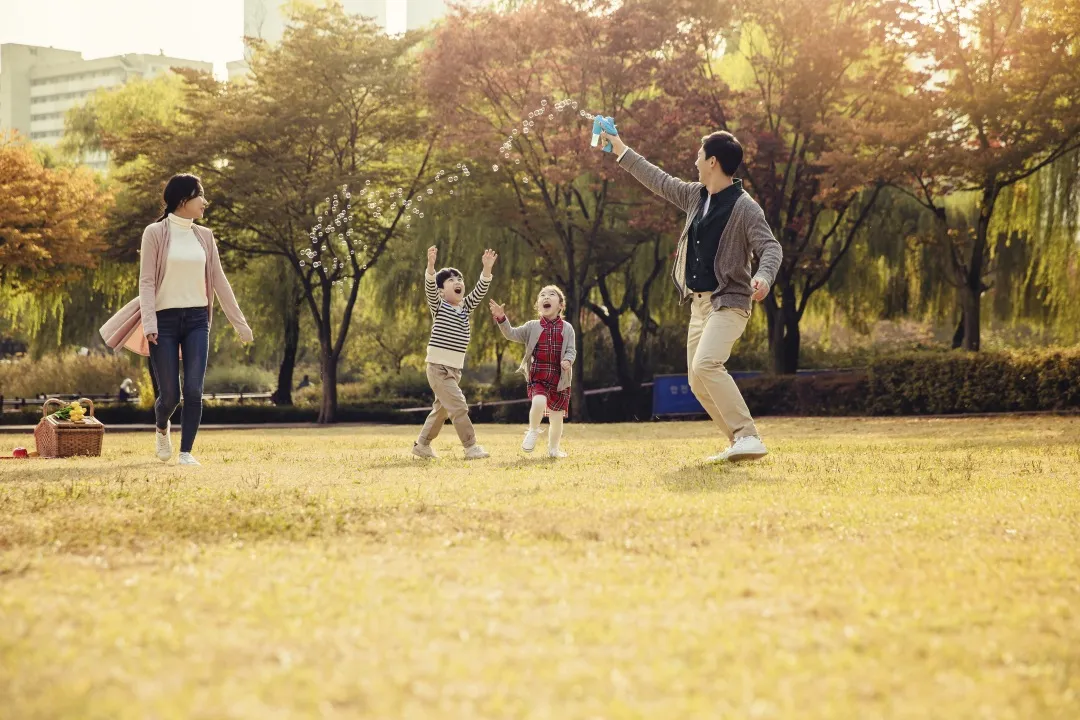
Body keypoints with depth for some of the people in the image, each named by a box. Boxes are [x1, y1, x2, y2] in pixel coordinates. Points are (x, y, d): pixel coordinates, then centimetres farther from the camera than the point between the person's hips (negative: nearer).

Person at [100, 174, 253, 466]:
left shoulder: (204, 236, 9)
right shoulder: (155, 233, -3)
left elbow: (219, 280, 11)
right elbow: (147, 281, -7)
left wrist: (239, 322, 10)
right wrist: (149, 322, -18)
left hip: (197, 320, 3)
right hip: (165, 320, -3)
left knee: (194, 391, -9)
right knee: (170, 394, 0)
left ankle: (186, 451, -1)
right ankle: (162, 428, 33)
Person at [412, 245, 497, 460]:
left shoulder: (466, 306, 11)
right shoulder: (438, 306, -4)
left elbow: (480, 290, -1)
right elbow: (429, 287, -21)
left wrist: (487, 268, -16)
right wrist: (431, 264, -37)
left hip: (455, 368, 7)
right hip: (438, 367, -7)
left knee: (441, 409, 16)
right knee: (458, 406, -14)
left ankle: (422, 445, 29)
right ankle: (471, 448, -11)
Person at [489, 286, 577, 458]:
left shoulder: (566, 328, 5)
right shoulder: (532, 327, 6)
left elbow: (571, 350, 2)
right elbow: (512, 334, -1)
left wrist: (568, 360, -21)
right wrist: (501, 319, -17)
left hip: (559, 379, 1)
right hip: (538, 377, -1)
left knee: (557, 416, 8)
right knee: (539, 402, -28)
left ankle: (554, 448, 28)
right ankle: (533, 431, 0)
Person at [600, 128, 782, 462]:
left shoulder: (744, 207, -13)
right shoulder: (695, 196, 9)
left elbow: (771, 247, -18)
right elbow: (659, 181, 22)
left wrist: (763, 276, -40)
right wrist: (621, 150, 27)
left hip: (729, 302, -9)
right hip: (699, 303, 9)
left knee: (705, 365, -28)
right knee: (698, 382, 5)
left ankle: (749, 437, -27)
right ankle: (739, 443, 10)